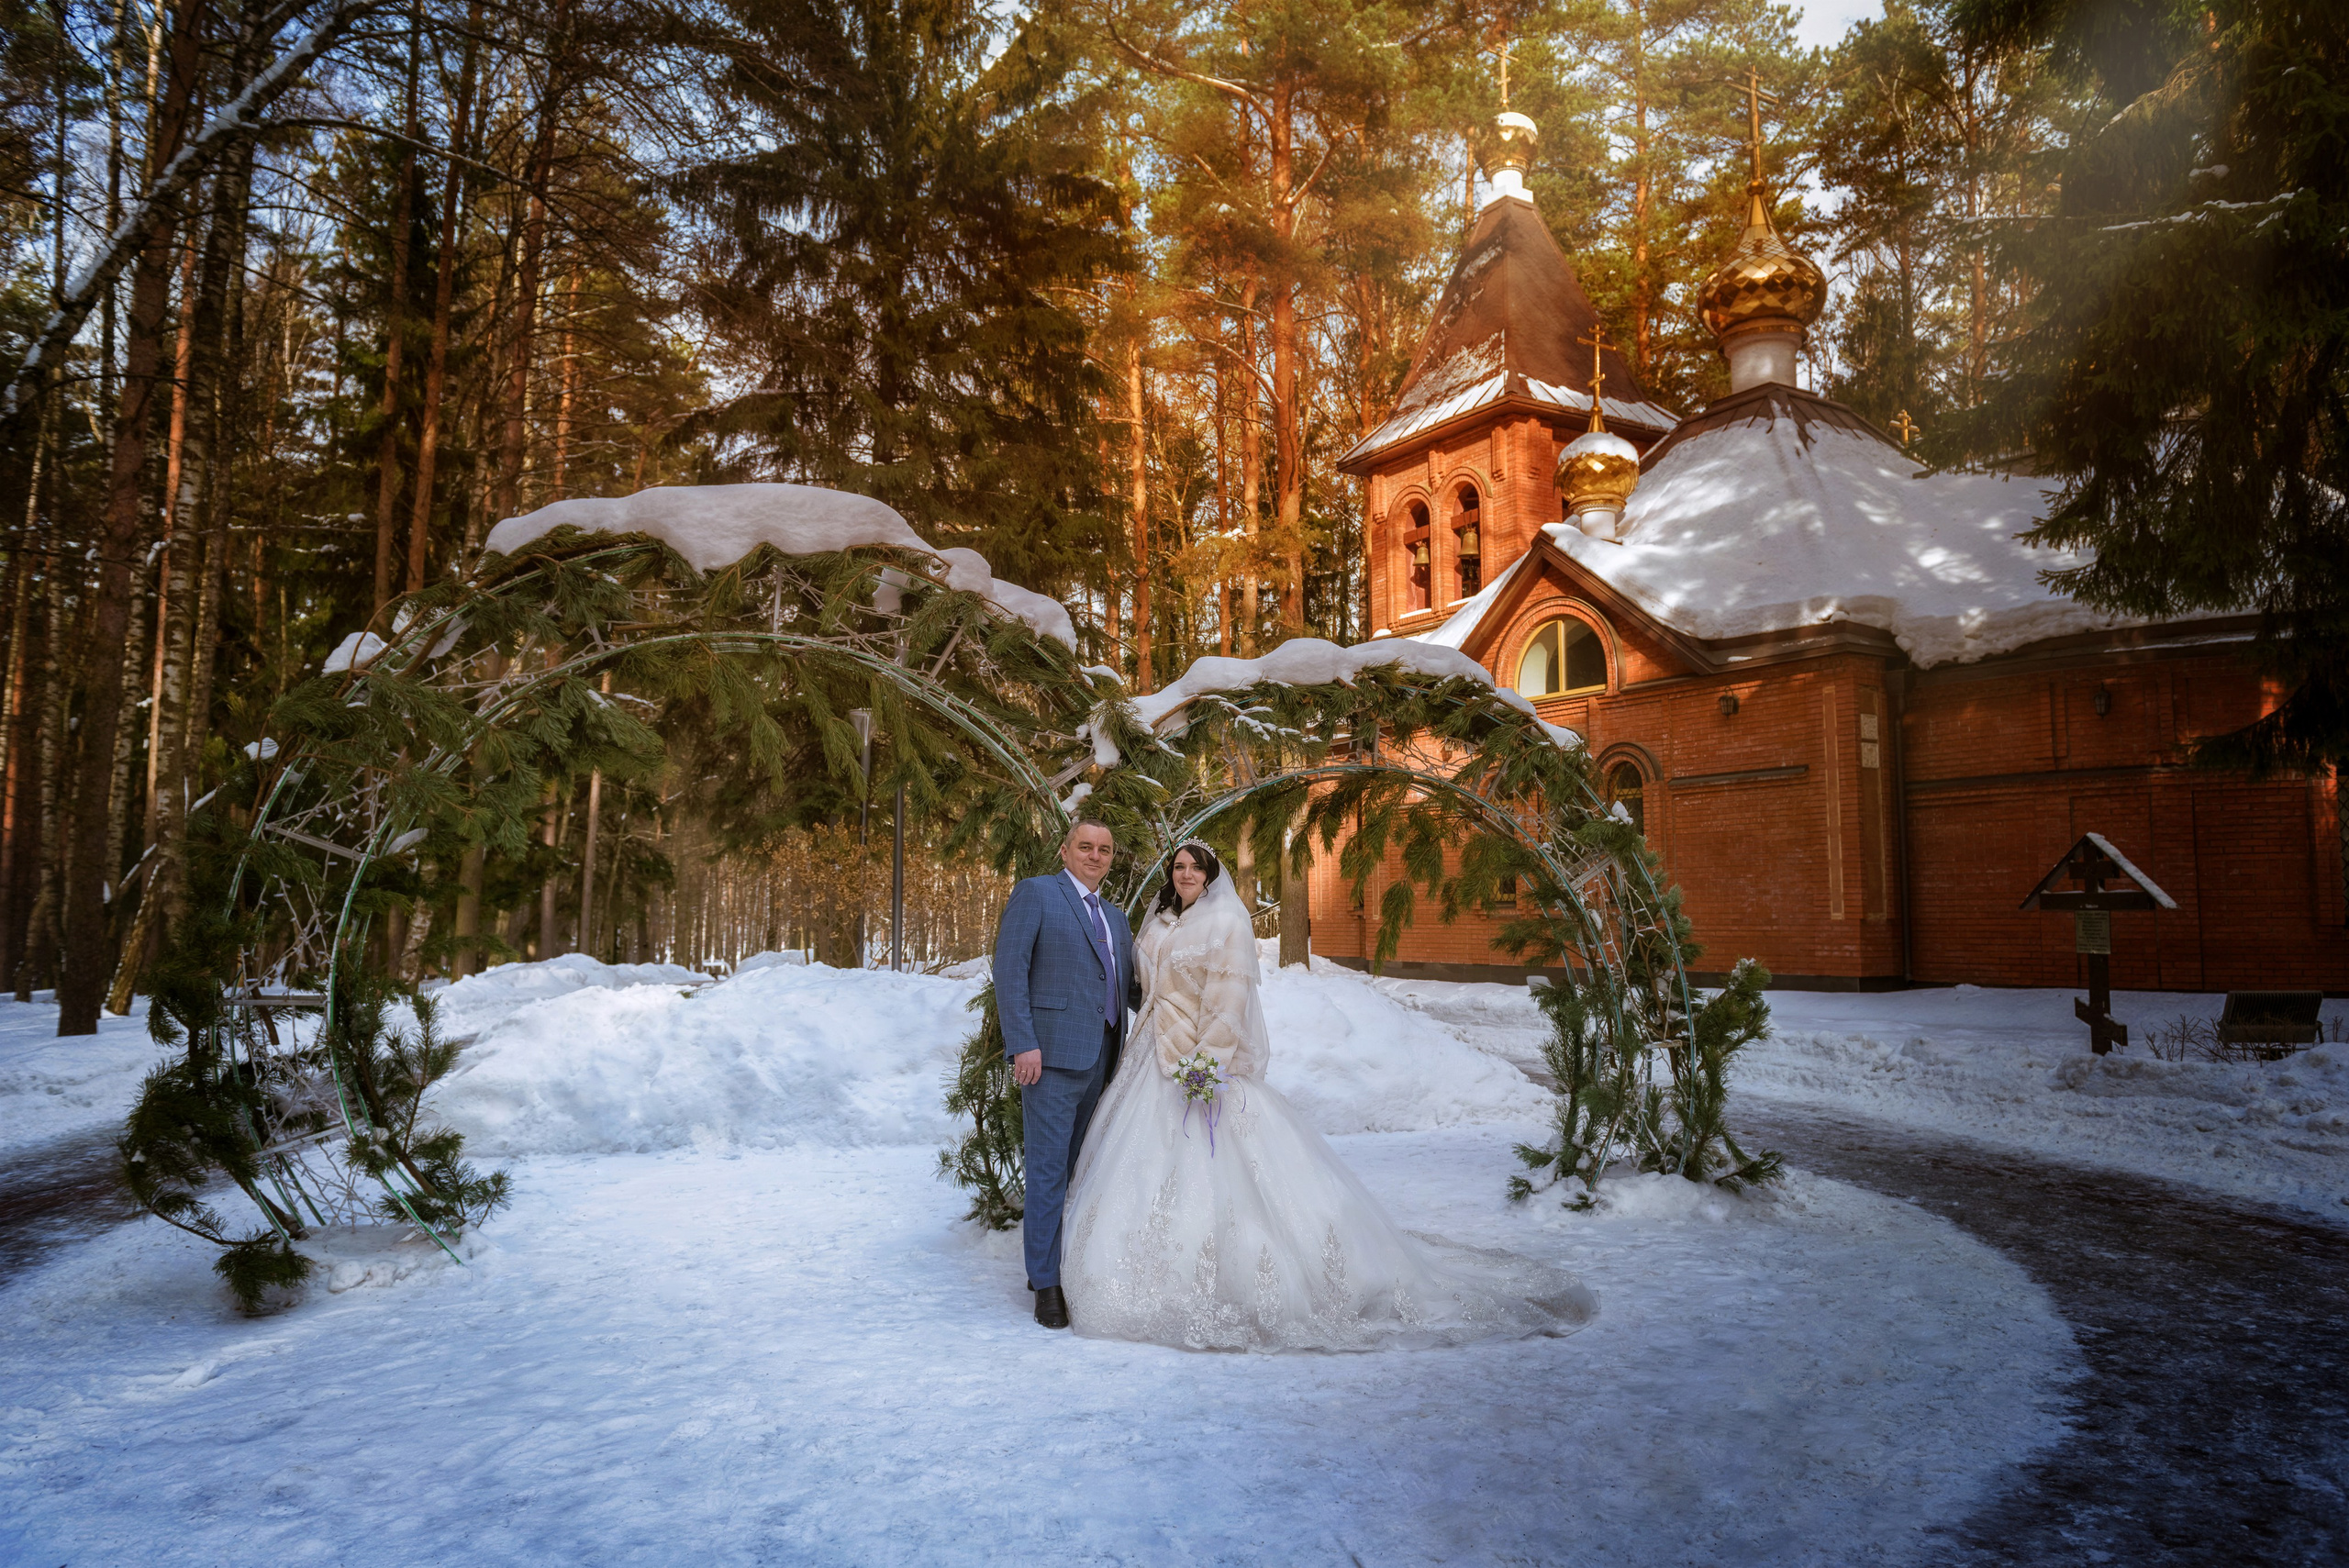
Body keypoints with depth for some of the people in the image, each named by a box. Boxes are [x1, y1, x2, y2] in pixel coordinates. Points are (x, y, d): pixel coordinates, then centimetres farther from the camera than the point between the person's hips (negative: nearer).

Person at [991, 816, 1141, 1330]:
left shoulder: (1115, 916, 20)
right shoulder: (1035, 893, -2)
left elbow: (1131, 987, 20)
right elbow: (1009, 969, -9)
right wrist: (1023, 1044, -17)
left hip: (1100, 1061, 7)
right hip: (1052, 1055, -7)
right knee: (1049, 1171, -4)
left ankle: (1064, 1265, 24)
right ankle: (1046, 1284, 5)